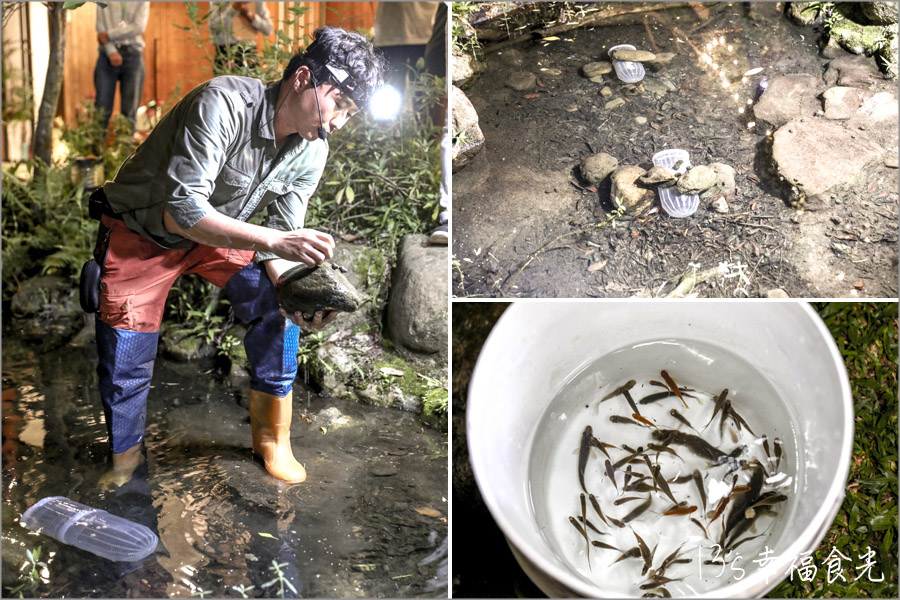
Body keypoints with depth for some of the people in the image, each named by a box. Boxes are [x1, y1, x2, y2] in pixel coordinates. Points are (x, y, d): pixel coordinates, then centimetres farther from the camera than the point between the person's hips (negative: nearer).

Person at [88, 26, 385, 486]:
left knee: (276, 302, -14)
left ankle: (270, 436, 3)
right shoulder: (223, 103, -34)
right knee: (125, 368, -4)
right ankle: (121, 459, 25)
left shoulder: (312, 151, -12)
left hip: (215, 232, 5)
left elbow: (282, 235, -10)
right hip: (139, 235, -5)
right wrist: (274, 241, -46)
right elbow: (181, 211, -38)